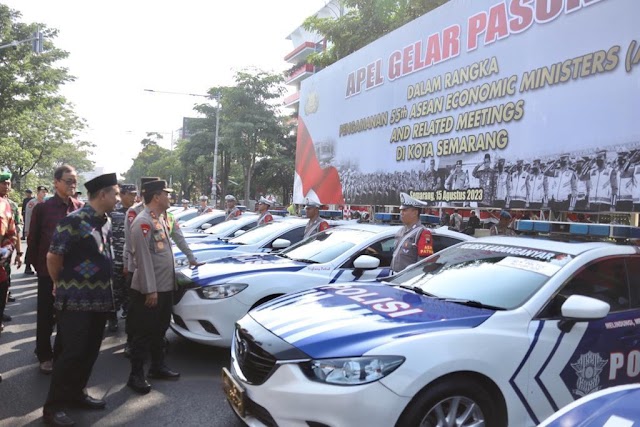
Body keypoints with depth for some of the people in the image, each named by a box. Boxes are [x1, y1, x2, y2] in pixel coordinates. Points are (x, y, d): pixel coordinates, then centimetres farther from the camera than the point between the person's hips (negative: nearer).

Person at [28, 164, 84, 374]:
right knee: (46, 317, 9)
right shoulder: (42, 208, -5)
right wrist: (39, 267, 2)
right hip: (48, 272, -2)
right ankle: (45, 356, 25)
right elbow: (32, 240, 1)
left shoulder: (81, 208, 2)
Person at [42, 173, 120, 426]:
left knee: (90, 351, 15)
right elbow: (53, 257, -14)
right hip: (76, 300, -8)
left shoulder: (105, 222, 8)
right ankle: (53, 407, 11)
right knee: (72, 353, -3)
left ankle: (76, 392, 31)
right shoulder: (74, 221, -18)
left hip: (99, 298, 8)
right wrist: (61, 285, 0)